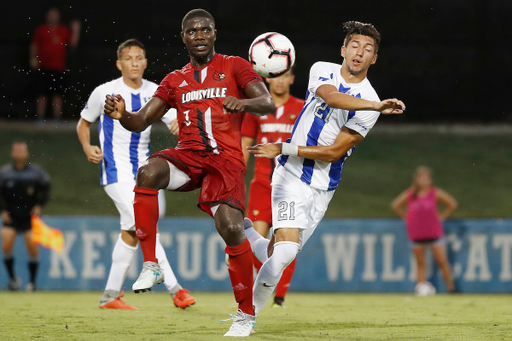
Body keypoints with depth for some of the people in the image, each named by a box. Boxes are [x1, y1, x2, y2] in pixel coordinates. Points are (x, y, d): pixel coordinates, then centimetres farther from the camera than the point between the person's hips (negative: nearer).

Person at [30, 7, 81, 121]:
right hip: (43, 68, -1)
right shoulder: (40, 30, 8)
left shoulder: (65, 30, 12)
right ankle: (40, 119, 1)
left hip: (59, 68, 1)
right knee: (42, 95, -2)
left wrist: (75, 30, 0)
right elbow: (34, 46, 9)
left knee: (57, 94, 0)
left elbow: (73, 44, 9)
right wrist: (33, 59, -2)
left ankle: (57, 120, 2)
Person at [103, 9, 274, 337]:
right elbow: (141, 121, 13)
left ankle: (246, 313, -3)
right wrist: (122, 114, -11)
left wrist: (243, 102, -28)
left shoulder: (234, 67, 9)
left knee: (231, 228, -23)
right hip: (188, 154, 3)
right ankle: (150, 266, -26)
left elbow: (268, 104, -5)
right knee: (148, 173, -33)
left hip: (225, 158, -3)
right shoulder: (175, 81, 19)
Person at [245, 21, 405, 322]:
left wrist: (283, 149, -13)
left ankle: (246, 234, 33)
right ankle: (249, 311, -3)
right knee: (286, 249, -20)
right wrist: (375, 106, -40)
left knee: (277, 254, 3)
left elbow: (334, 152, -11)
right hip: (292, 176, -2)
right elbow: (331, 97, -28)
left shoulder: (369, 103, -7)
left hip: (323, 188, 2)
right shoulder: (322, 71, -2)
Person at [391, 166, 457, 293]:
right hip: (416, 234, 1)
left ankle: (450, 286, 0)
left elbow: (452, 204, 6)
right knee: (420, 264, 5)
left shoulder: (436, 193, -3)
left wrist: (441, 216, 2)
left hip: (434, 233, -1)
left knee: (442, 261, -6)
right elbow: (396, 205, 14)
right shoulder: (409, 194, 0)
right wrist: (406, 217, 8)